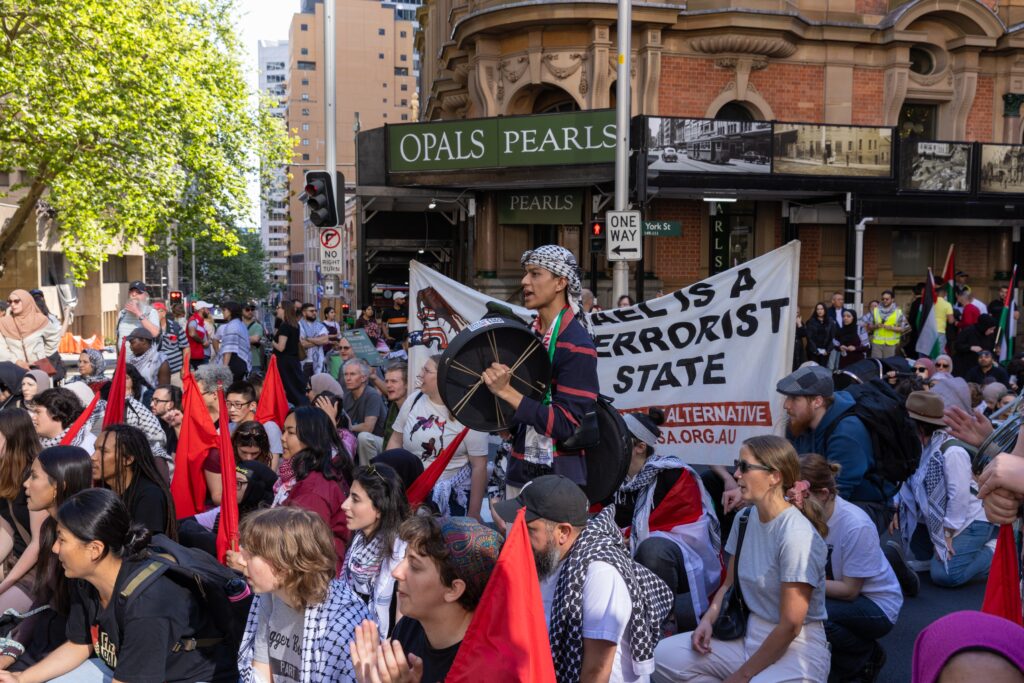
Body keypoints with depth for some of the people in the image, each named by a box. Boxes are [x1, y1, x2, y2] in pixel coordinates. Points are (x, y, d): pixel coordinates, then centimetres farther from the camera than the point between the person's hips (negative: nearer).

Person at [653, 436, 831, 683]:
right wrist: (708, 619, -5)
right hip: (748, 635, 8)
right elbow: (729, 584, 16)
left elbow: (790, 626, -19)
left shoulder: (796, 535, -21)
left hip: (795, 647, -8)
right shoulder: (745, 519, 3)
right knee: (664, 656, -9)